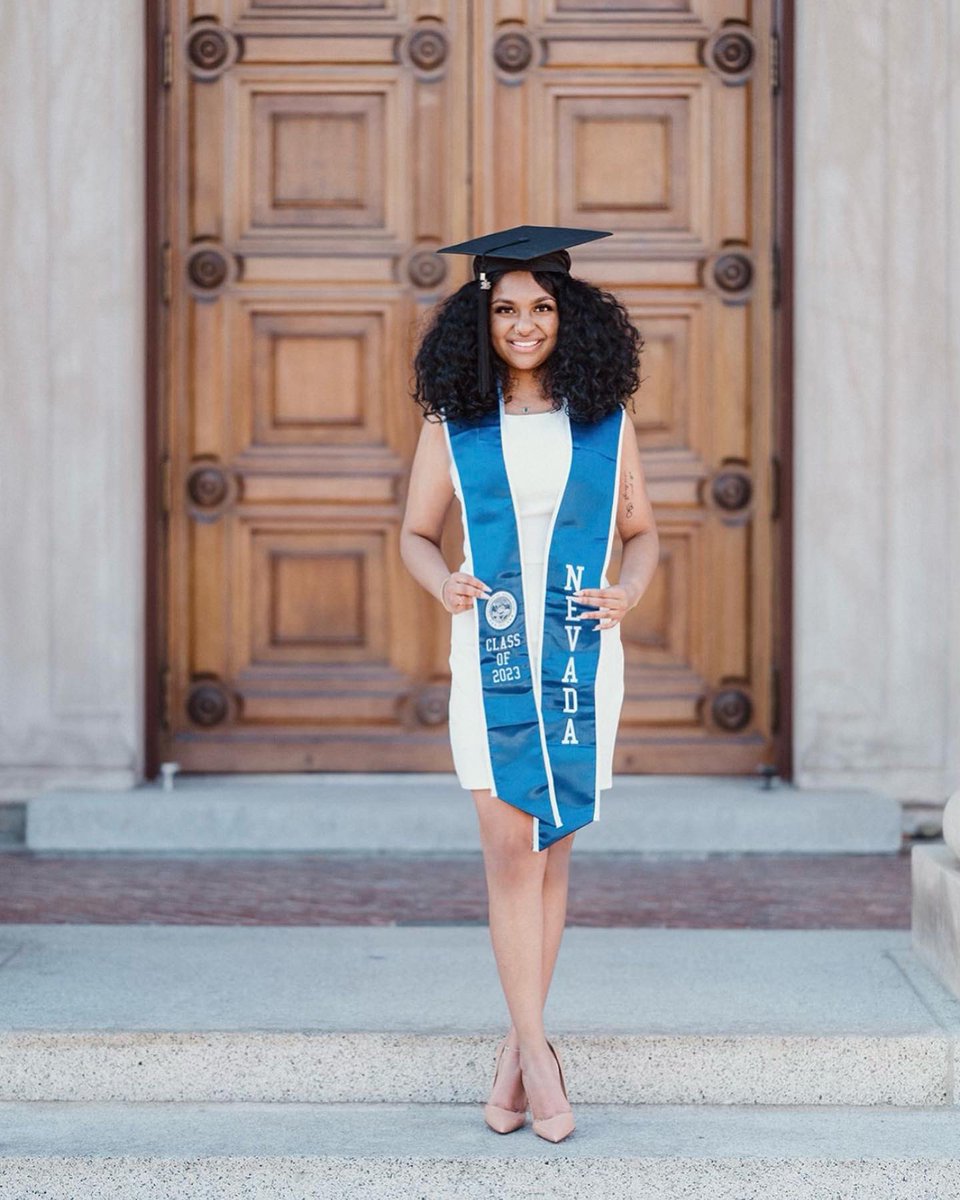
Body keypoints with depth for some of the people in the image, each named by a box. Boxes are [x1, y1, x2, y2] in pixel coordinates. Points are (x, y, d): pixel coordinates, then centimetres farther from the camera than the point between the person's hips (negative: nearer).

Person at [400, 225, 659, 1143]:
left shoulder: (607, 421, 7)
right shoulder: (451, 422, 4)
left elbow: (642, 529, 13)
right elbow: (415, 533, 9)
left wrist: (630, 591, -6)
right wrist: (443, 583, -11)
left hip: (581, 653, 1)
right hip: (490, 654, -1)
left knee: (551, 848, 5)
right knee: (511, 845, -8)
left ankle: (518, 1048, 16)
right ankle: (537, 1056, -3)